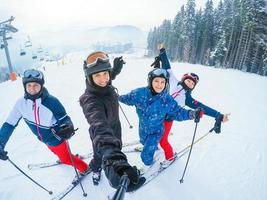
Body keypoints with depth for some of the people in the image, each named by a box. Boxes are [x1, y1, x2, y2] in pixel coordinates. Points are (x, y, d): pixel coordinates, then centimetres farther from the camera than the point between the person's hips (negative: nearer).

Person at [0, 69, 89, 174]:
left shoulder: (51, 101, -31)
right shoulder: (21, 103, -19)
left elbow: (63, 118, -21)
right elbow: (10, 124, -11)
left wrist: (67, 128, -42)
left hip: (56, 138, -6)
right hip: (44, 139, 6)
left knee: (65, 158, 11)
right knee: (56, 151, 32)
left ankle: (84, 168, 36)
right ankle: (64, 159, 64)